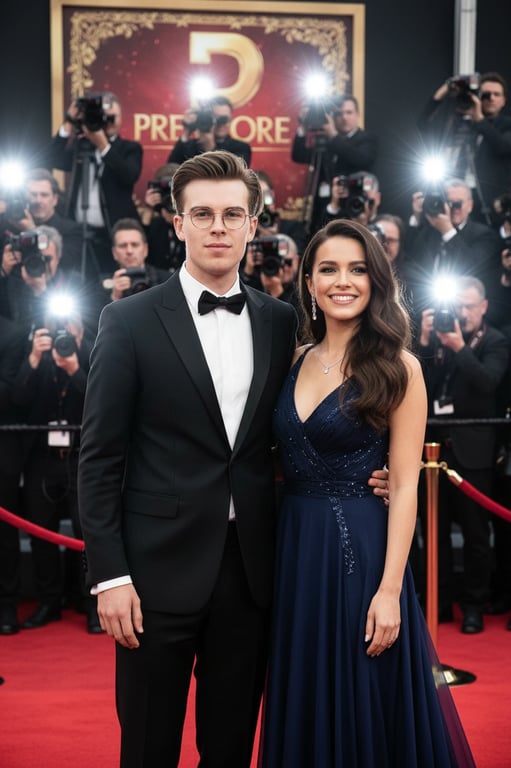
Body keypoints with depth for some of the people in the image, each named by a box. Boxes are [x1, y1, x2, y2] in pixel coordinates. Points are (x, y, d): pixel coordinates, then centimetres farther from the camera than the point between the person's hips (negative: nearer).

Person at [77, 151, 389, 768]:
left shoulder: (280, 322, 7)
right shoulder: (131, 321, -4)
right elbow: (100, 456, -6)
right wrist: (110, 575, -10)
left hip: (251, 570, 3)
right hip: (161, 569, -3)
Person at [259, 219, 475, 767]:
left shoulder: (397, 368, -7)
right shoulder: (296, 362, 8)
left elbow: (404, 486, -10)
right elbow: (287, 463, 11)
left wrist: (390, 589, -16)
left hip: (361, 551, -5)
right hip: (295, 549, 5)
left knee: (365, 712, 7)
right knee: (304, 706, 15)